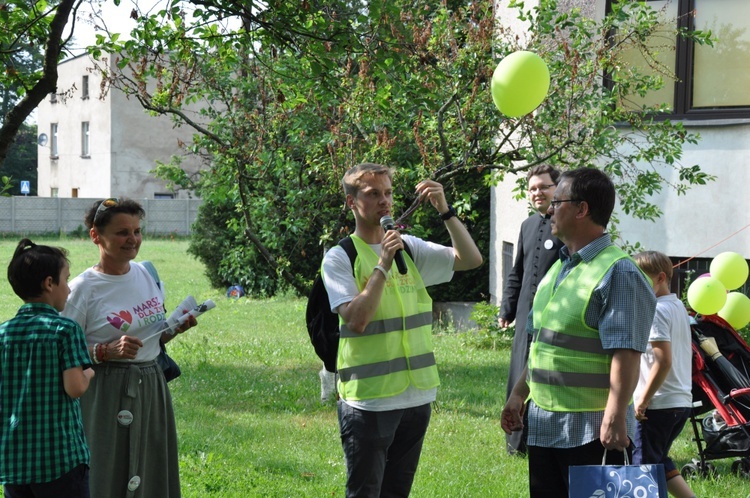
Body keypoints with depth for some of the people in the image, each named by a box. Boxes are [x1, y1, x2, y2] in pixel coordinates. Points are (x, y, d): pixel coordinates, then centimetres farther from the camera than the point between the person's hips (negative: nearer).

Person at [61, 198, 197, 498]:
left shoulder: (147, 273, 7)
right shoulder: (83, 288, -11)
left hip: (151, 389, 6)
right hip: (105, 397, -6)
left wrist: (176, 328, 0)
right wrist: (105, 351, -23)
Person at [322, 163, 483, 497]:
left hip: (417, 395, 5)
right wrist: (383, 265, -20)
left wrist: (445, 211, -8)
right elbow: (357, 319, -19)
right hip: (369, 400, -5)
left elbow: (471, 259, 2)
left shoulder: (410, 248, 9)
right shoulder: (340, 257, -7)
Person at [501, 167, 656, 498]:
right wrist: (519, 394, 22)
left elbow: (626, 353, -21)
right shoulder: (558, 269, 15)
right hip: (542, 424, 9)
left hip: (592, 431, -9)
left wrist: (614, 417, -27)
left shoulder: (617, 272, -13)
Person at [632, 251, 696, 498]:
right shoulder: (679, 306, 14)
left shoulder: (655, 310, -14)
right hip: (682, 401, 9)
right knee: (659, 462, 20)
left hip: (658, 404, -9)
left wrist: (643, 400, -17)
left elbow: (663, 361, -22)